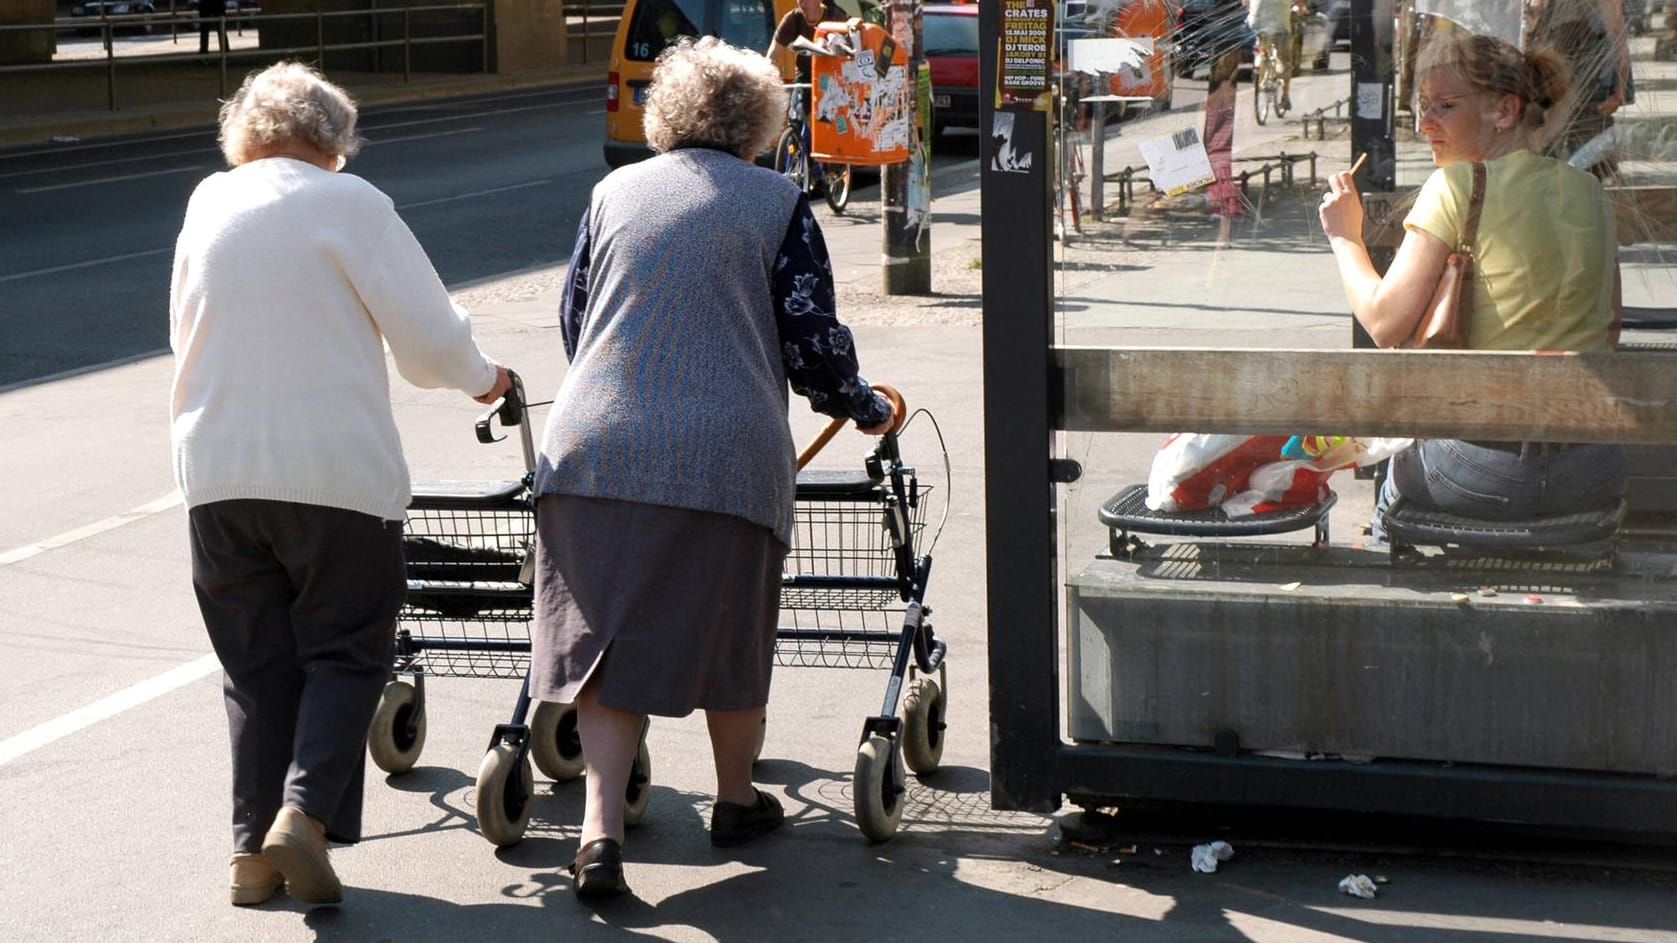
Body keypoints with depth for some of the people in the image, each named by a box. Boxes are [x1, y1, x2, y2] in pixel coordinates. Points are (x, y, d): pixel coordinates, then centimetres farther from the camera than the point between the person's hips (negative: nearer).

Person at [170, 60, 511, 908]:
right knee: (346, 653, 7)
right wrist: (480, 377, 14)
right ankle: (304, 813, -11)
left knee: (256, 666, 12)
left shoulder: (207, 203, 9)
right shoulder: (346, 202, -5)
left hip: (217, 475, 4)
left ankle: (252, 847, 10)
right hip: (337, 472, -4)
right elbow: (427, 335, -6)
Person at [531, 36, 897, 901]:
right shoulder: (778, 204, 5)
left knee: (606, 641, 5)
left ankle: (600, 830, -7)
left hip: (593, 447, 2)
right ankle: (736, 801, 32)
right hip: (726, 455, -2)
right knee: (730, 632, 16)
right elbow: (811, 344, 1)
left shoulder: (615, 191, 14)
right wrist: (865, 409, 20)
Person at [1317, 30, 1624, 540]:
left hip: (1490, 477, -5)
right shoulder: (1588, 190, 8)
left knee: (1393, 493, 29)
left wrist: (1345, 237, 2)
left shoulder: (1458, 186, -10)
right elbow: (1609, 330, 16)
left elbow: (1385, 323, -13)